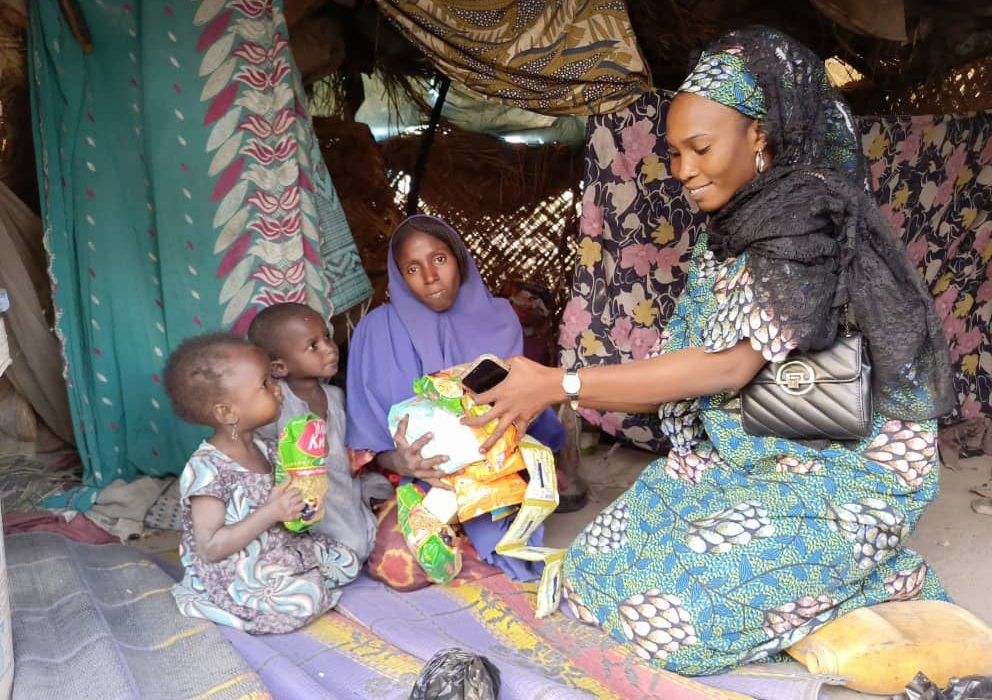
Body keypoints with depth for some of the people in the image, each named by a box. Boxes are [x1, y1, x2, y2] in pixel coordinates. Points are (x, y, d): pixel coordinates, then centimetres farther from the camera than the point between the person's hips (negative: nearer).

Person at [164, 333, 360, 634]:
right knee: (305, 600, -24)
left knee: (346, 562, 6)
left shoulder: (259, 448, 2)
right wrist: (271, 513, -31)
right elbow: (210, 549, -26)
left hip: (280, 550, 8)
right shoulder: (207, 469, -24)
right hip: (235, 575, -8)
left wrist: (299, 503, -7)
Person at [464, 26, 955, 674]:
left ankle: (886, 581, 2)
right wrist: (551, 390, -3)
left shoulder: (810, 211, -17)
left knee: (669, 610, -20)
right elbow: (682, 376, 6)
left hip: (838, 474, -8)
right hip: (742, 463, 9)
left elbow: (729, 364, -26)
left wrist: (559, 384, -25)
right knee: (600, 563, -1)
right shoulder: (729, 236, 8)